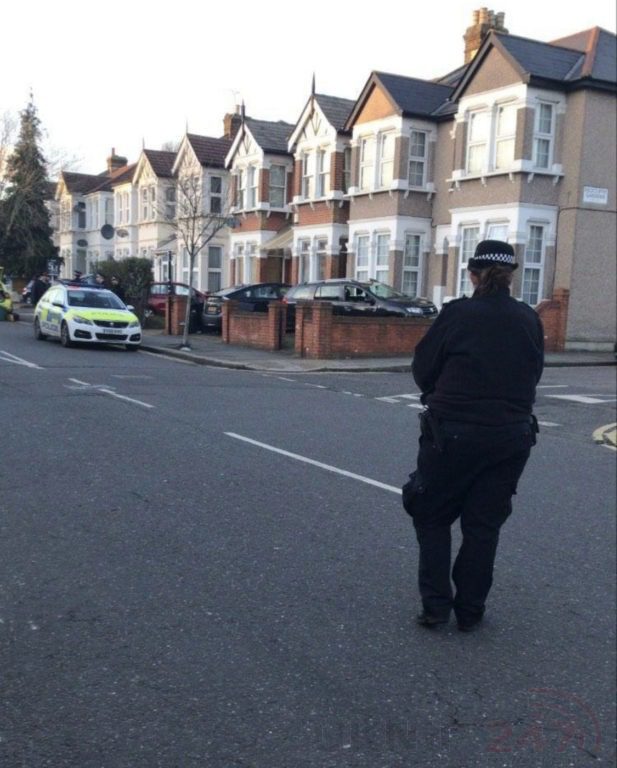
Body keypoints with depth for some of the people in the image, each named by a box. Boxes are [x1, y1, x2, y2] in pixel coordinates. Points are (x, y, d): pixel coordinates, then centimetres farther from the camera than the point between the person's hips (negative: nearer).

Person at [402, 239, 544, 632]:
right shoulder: (529, 319, -1)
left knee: (432, 515, 14)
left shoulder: (457, 314, -11)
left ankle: (436, 604, 12)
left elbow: (423, 368, -3)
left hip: (453, 433, -3)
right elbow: (534, 373, 9)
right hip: (511, 435, 3)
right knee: (484, 523, 14)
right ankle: (470, 610, 21)